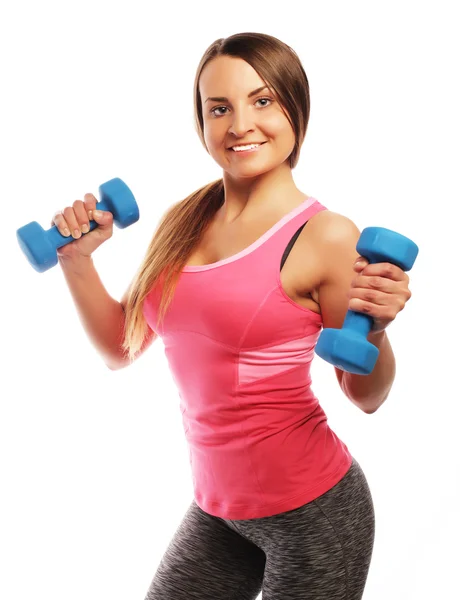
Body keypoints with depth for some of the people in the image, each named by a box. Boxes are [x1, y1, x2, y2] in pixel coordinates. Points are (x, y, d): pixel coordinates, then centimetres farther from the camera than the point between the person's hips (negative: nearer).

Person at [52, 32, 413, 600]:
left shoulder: (324, 236, -15)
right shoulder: (182, 222, 2)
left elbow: (365, 396, -7)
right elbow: (121, 347, 8)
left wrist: (375, 328, -26)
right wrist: (77, 258, -2)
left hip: (311, 508, -5)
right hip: (215, 507, 5)